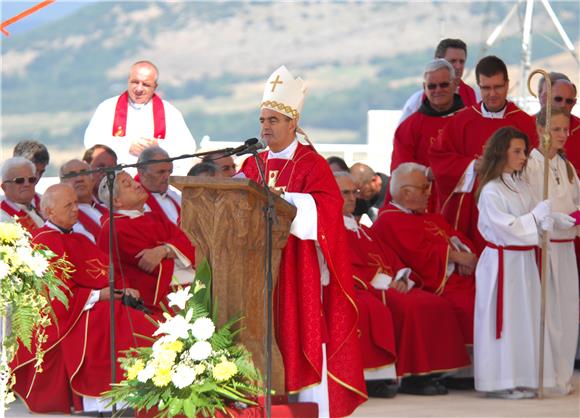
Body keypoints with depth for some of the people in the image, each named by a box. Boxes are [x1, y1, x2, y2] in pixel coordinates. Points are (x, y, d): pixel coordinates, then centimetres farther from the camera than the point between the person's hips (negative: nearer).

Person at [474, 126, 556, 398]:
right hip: (502, 261, -8)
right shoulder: (490, 192, -13)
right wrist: (540, 213, -19)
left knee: (526, 318, 9)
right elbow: (509, 227, -19)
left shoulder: (522, 186, 10)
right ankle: (499, 382, 4)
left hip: (524, 261, 8)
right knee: (503, 319, -2)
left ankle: (521, 379, 16)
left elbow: (536, 222, 12)